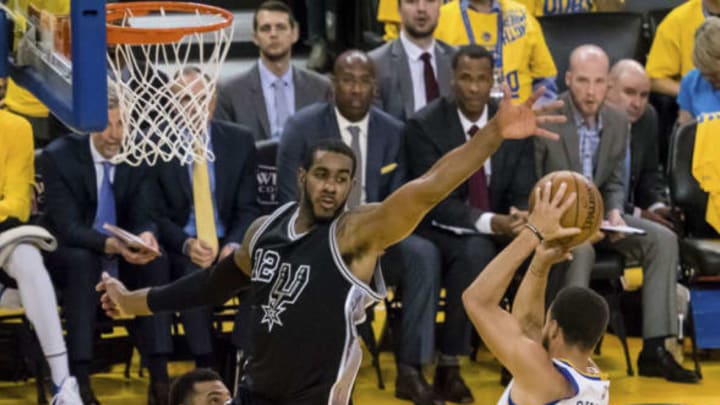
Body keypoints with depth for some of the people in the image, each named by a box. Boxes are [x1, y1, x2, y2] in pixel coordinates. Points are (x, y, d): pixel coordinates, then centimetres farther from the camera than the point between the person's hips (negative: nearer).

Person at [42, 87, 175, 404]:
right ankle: (80, 379, -40)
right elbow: (68, 226, -21)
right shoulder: (59, 155, -14)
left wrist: (146, 236, -33)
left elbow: (143, 216, -7)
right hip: (69, 256, -3)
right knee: (83, 260, -37)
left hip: (122, 256, 3)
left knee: (156, 260, -28)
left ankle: (158, 375, -32)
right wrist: (110, 244, -40)